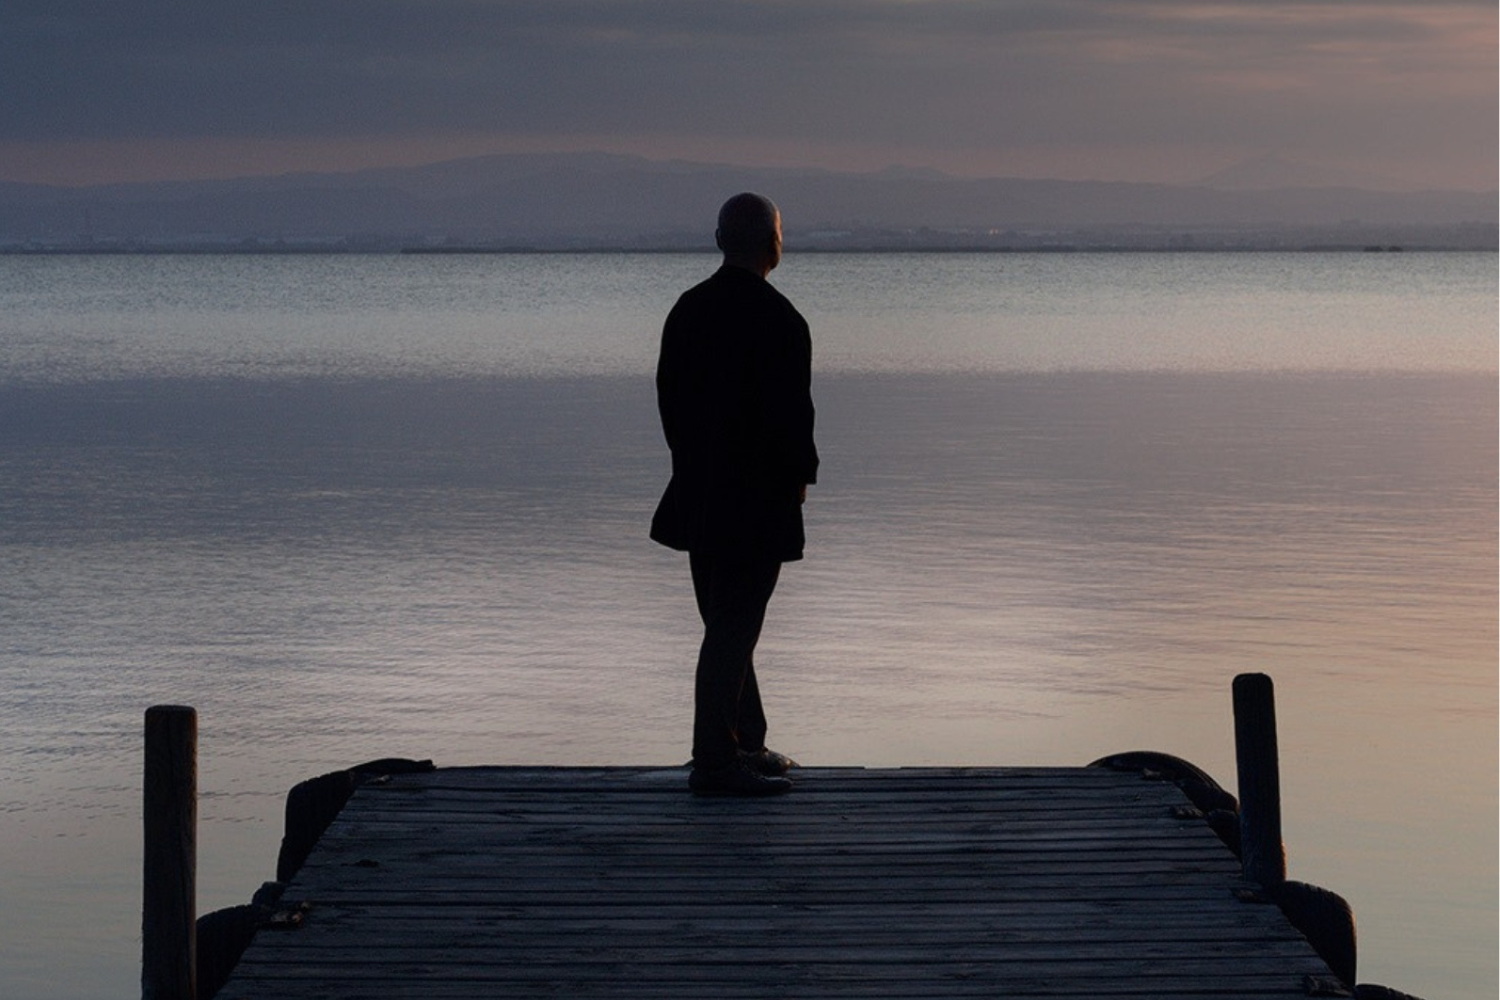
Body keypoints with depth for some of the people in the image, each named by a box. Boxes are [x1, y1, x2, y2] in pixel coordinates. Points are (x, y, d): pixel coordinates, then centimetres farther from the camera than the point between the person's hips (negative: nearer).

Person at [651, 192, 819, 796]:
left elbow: (668, 396, 10)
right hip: (757, 498, -8)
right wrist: (799, 475, -1)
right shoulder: (776, 318, -17)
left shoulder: (688, 309, 6)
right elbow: (791, 411, -17)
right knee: (733, 628, -4)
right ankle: (715, 762, -2)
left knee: (729, 625, 17)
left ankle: (746, 746, 28)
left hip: (699, 494, 8)